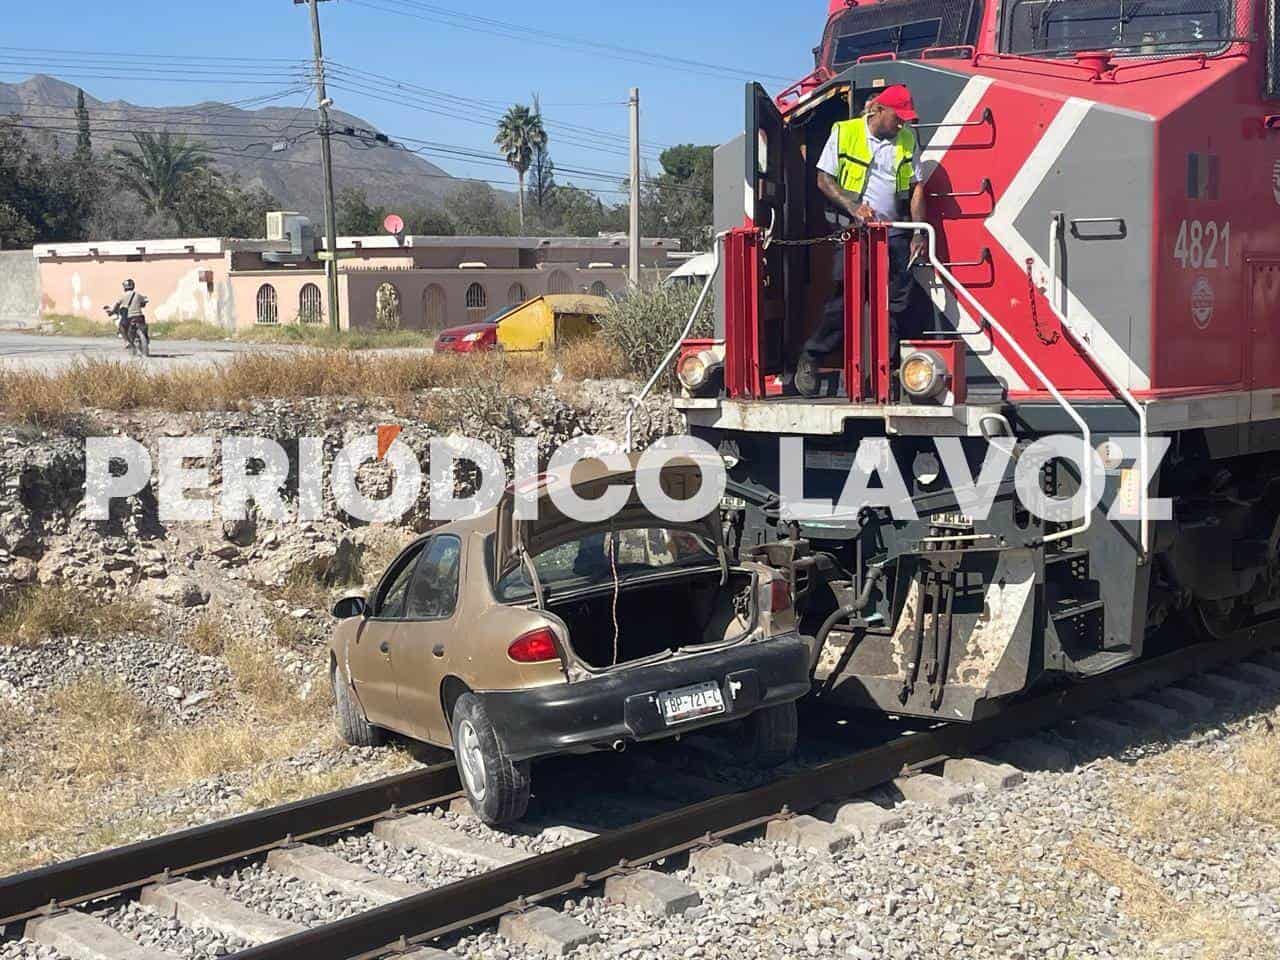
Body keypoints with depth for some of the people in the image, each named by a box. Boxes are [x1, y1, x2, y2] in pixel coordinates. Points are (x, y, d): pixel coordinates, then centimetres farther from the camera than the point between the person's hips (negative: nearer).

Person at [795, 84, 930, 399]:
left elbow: (917, 188, 8)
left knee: (904, 302, -1)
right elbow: (824, 179, -1)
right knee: (844, 299, -8)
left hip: (895, 234, 4)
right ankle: (810, 359, 4)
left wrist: (918, 234, -3)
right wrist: (854, 208, -17)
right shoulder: (844, 133, -1)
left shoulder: (907, 140, 9)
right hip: (853, 232, -4)